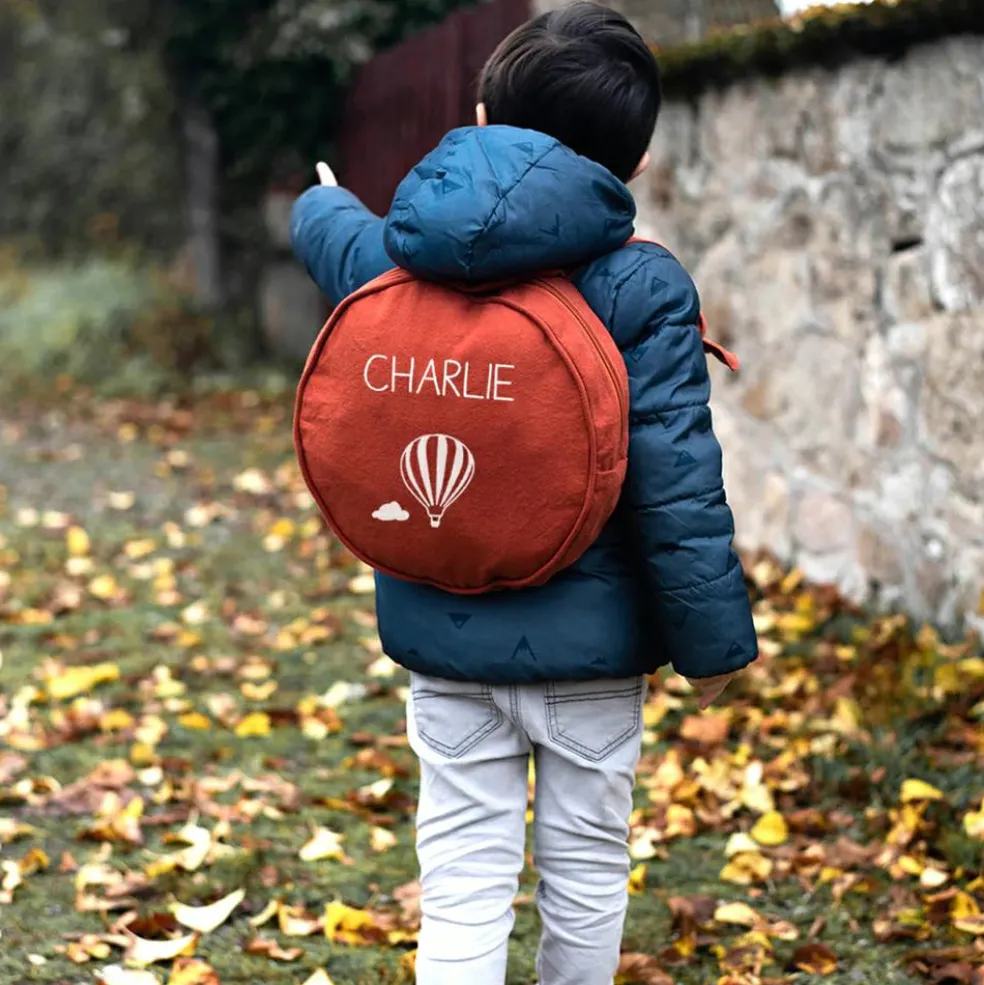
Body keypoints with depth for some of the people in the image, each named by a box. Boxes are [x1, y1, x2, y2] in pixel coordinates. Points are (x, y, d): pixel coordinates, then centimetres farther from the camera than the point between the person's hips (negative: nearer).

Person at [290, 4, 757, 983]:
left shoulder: (393, 258, -1)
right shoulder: (642, 287, -14)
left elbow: (321, 226, 24)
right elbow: (676, 481, -16)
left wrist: (325, 196, 49)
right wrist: (713, 636, -6)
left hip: (443, 635, 3)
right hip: (590, 639, -3)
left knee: (462, 886, 6)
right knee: (585, 868, 15)